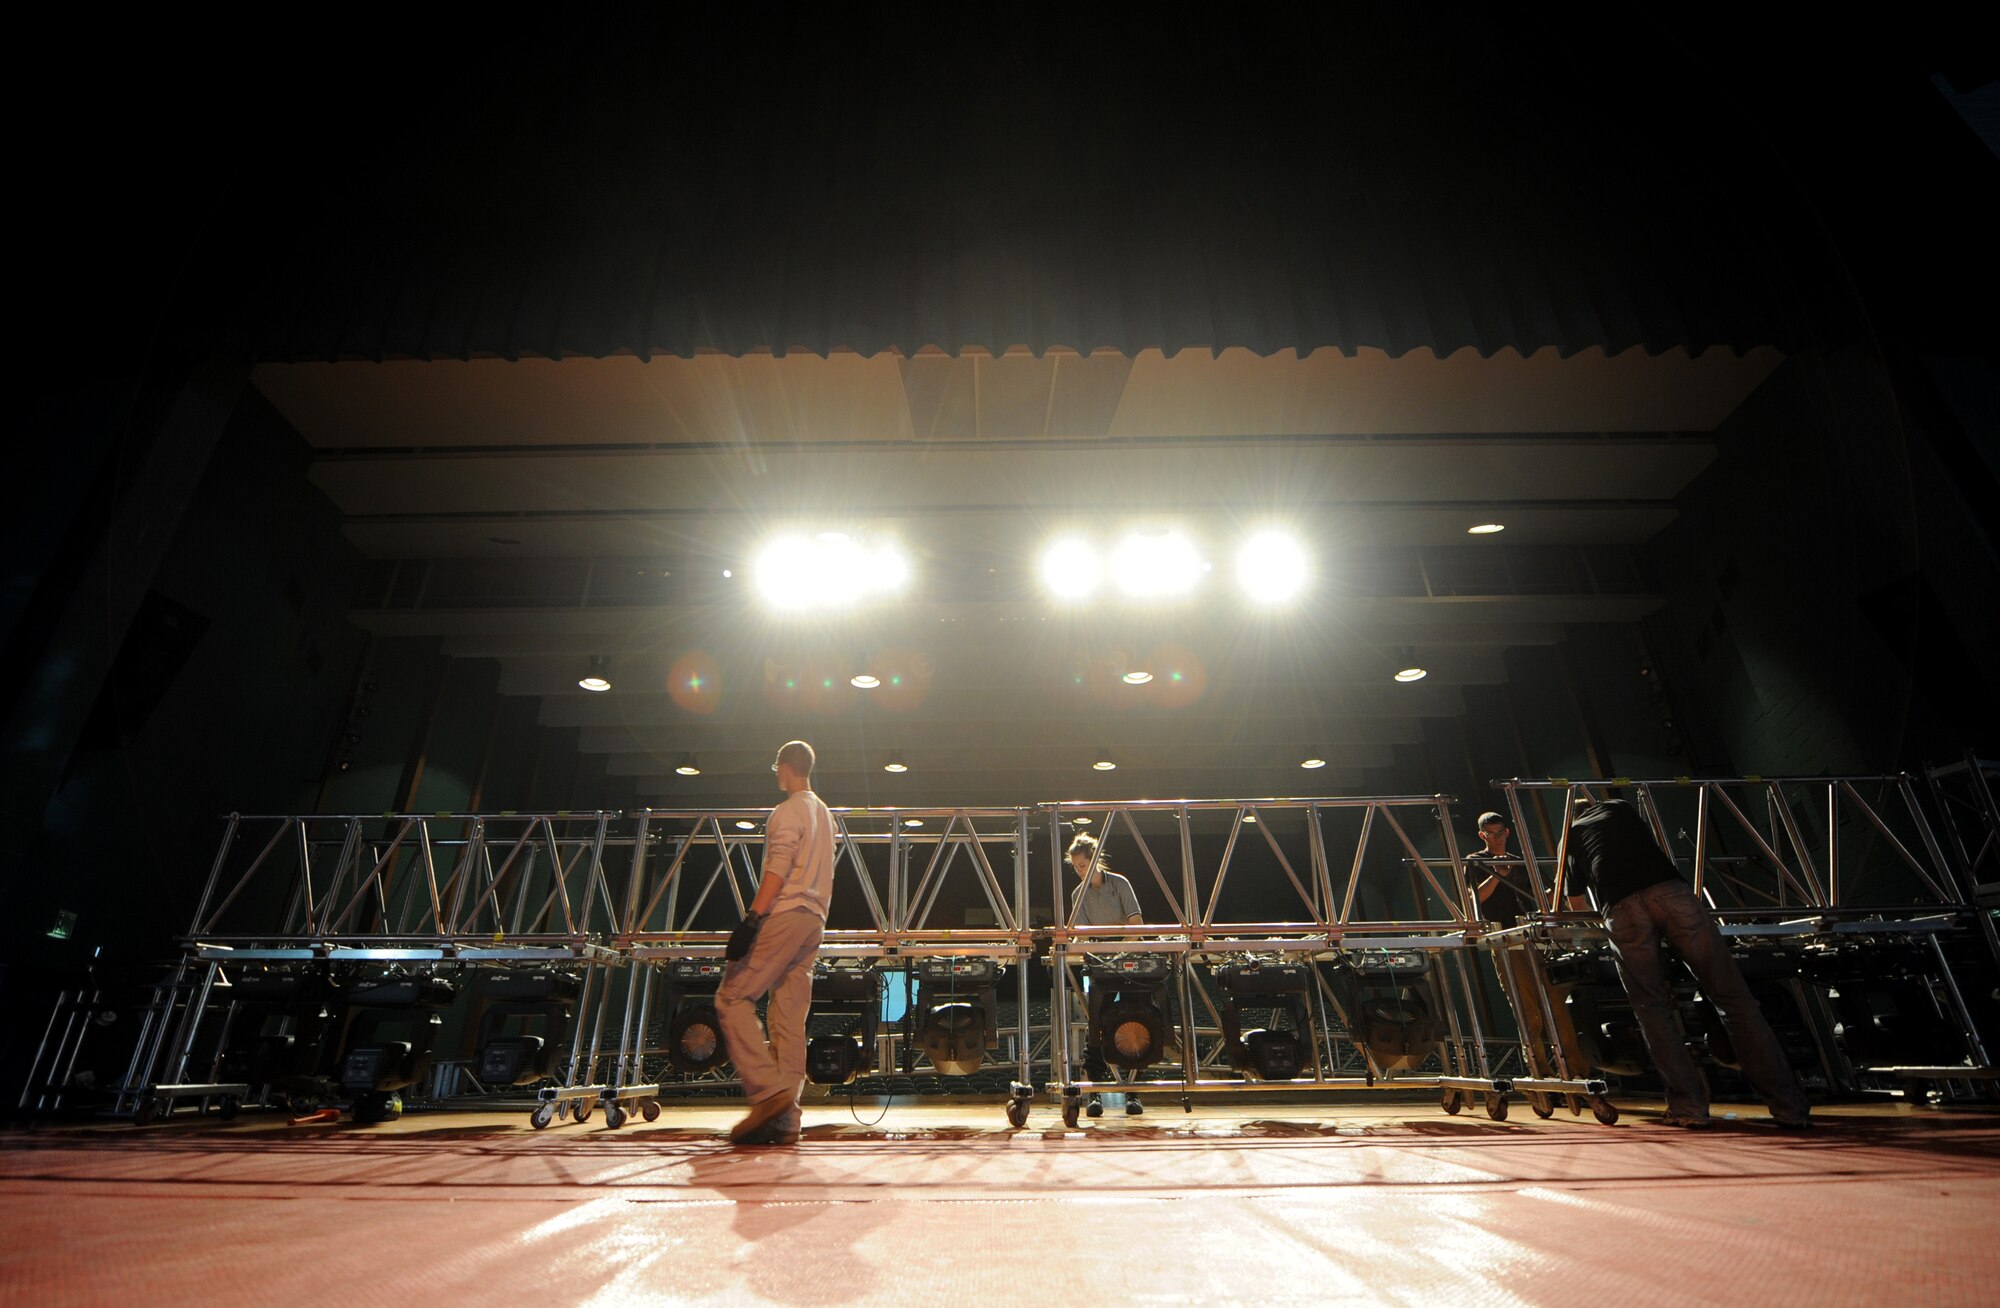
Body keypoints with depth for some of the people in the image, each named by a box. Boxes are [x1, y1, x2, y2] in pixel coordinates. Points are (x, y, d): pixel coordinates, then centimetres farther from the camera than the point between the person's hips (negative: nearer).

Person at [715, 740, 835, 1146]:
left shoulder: (789, 810, -4)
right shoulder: (825, 814, 23)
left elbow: (778, 869, -17)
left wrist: (751, 918, -22)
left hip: (784, 914, -9)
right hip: (815, 922, 9)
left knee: (732, 997, -5)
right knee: (789, 1018, 6)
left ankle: (769, 1091, -13)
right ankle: (785, 1119, 4)